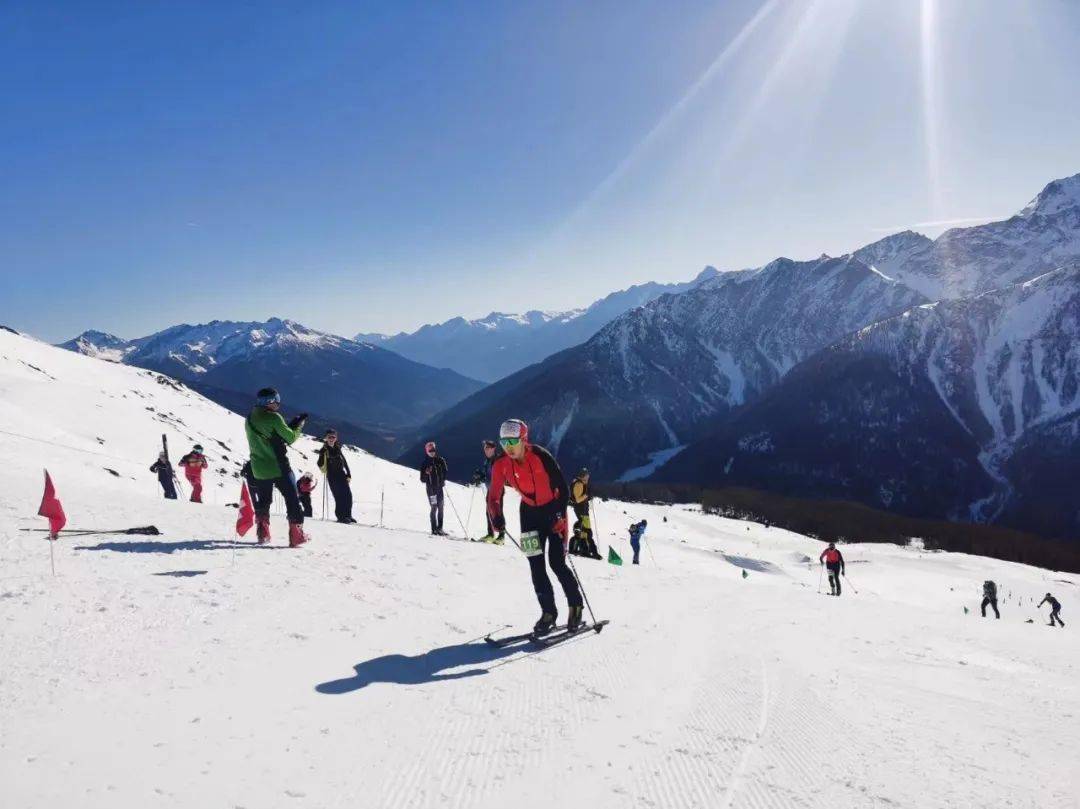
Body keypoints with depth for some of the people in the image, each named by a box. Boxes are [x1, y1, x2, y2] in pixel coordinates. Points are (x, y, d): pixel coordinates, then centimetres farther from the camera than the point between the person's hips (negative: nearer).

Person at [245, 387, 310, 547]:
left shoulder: (249, 420, 7)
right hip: (279, 467, -6)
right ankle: (296, 535, 1)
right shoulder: (273, 417, -15)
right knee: (292, 499, 3)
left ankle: (263, 534, 18)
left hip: (259, 469, 6)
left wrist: (292, 424, 12)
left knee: (263, 501, 20)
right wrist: (299, 424, 7)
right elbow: (291, 437, -10)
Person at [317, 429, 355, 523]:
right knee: (339, 496, -12)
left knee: (348, 495, -1)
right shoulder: (324, 450, -3)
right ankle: (341, 516, -6)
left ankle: (347, 515, 9)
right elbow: (320, 464, -10)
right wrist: (322, 455, -28)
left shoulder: (337, 449, 11)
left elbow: (344, 462, 15)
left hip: (341, 474, 5)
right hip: (332, 476, -5)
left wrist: (349, 474, 10)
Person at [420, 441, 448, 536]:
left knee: (440, 507, 4)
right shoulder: (425, 463, 0)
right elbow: (422, 479, 1)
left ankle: (440, 528, 12)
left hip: (439, 487, 3)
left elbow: (445, 472, 14)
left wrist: (443, 481, -2)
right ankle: (434, 529, -4)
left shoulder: (440, 460, 5)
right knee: (434, 508, -7)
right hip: (431, 488, -3)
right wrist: (426, 473, -19)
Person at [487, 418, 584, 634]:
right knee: (536, 565, -1)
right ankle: (548, 613, 10)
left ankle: (576, 606, 12)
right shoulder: (501, 466, -12)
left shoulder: (541, 456, -24)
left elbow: (562, 487, -19)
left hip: (553, 510, -4)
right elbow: (494, 496, -5)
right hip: (530, 512, 4)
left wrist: (560, 514, -27)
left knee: (557, 563, -9)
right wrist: (497, 517, -23)